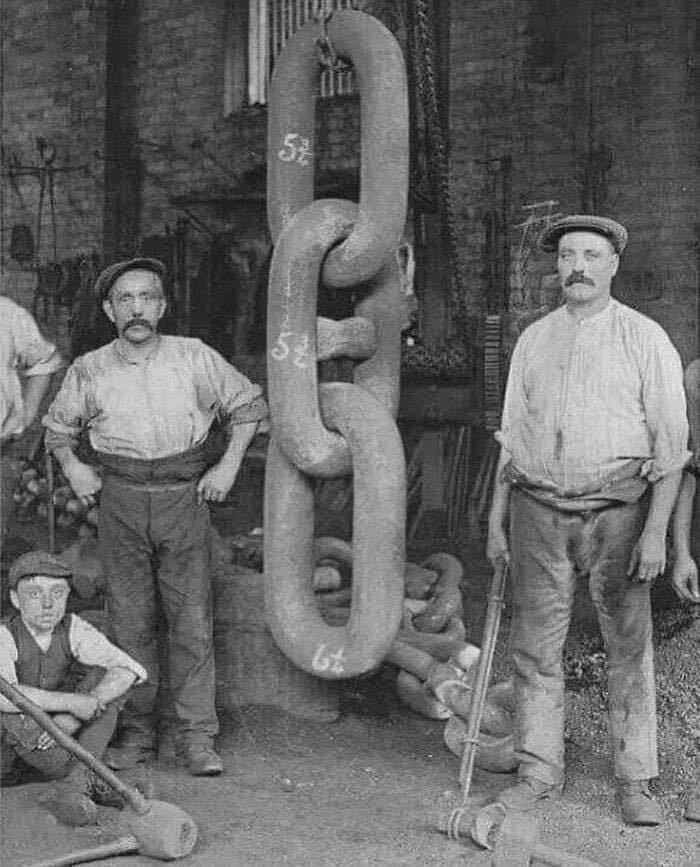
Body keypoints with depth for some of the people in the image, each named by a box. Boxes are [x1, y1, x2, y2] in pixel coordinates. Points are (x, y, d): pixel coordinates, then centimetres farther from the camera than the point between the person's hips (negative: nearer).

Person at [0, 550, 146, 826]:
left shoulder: (73, 630, -12)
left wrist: (73, 718, -36)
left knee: (106, 679, -16)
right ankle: (90, 782, -20)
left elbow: (129, 670, -24)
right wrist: (72, 703, -43)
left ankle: (73, 786, -27)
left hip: (58, 731, 4)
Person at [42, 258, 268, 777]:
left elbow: (248, 404, 12)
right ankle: (138, 731, 14)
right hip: (120, 503, 1)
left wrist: (230, 464, 3)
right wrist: (72, 466, 4)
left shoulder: (195, 358, 1)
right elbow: (58, 427, 21)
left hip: (184, 499, -1)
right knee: (131, 621, 4)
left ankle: (199, 737, 3)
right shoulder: (89, 371, 4)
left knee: (192, 621, -3)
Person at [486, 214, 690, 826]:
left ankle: (635, 780, 12)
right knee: (535, 644, 5)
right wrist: (497, 517, 12)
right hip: (538, 509, 3)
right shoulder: (533, 339, 12)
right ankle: (540, 771, 16)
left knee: (629, 646, 1)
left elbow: (671, 442, -2)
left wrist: (655, 531, -9)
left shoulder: (646, 339, 0)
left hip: (616, 511, -3)